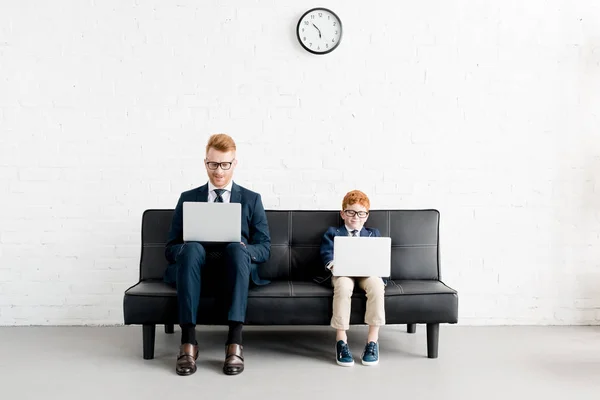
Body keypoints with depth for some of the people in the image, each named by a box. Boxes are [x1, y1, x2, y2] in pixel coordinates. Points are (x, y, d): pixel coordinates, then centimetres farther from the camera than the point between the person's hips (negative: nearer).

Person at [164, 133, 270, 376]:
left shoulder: (251, 200, 15)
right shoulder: (188, 199, 16)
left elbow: (264, 249, 8)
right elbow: (170, 248, 11)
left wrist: (242, 248, -15)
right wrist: (189, 247, -13)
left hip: (235, 267, 0)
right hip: (197, 267, 1)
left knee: (237, 248, -35)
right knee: (192, 247, -34)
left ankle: (235, 342, -37)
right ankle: (188, 341, -35)